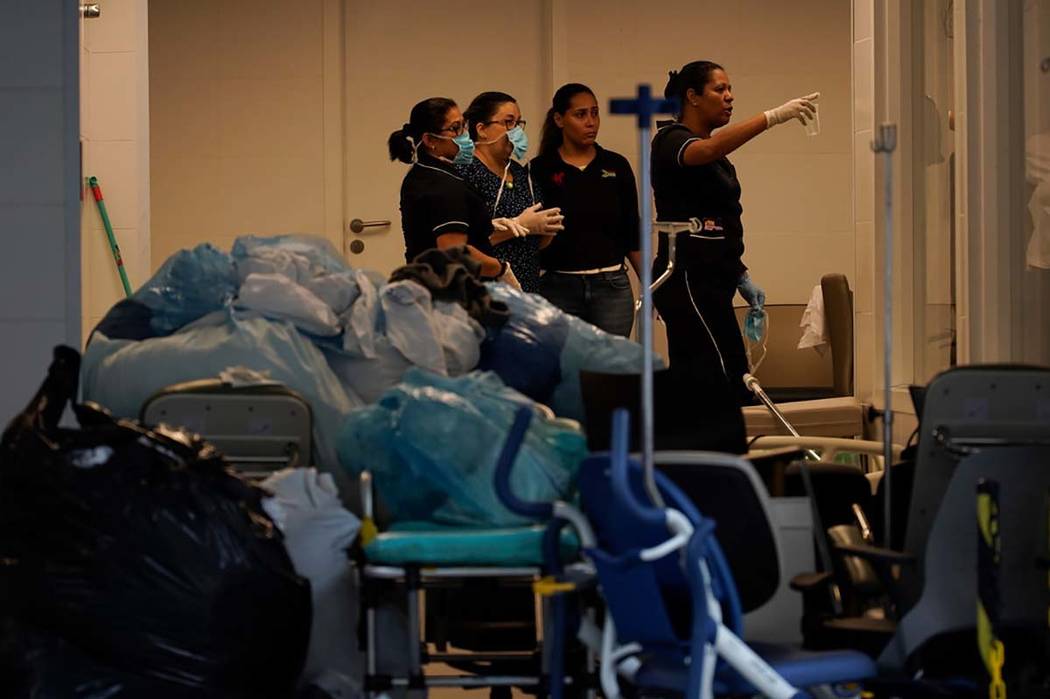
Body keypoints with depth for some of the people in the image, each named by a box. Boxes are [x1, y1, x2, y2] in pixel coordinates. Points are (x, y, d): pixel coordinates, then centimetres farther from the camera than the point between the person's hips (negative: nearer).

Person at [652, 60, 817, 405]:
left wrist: (741, 276, 16)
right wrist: (773, 117, -40)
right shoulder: (671, 140, -9)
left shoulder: (717, 155, 20)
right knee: (732, 389, -15)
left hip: (709, 283, 9)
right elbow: (707, 150, -33)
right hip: (688, 282, -9)